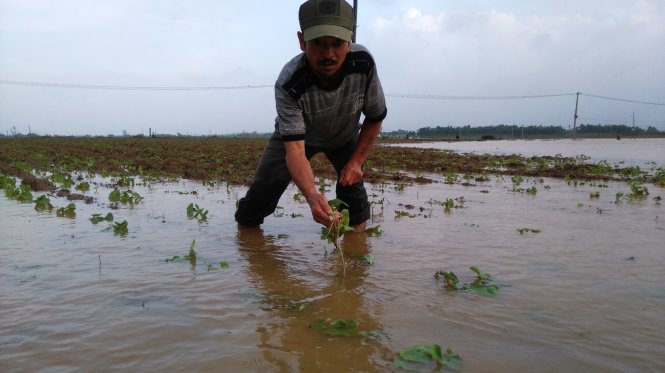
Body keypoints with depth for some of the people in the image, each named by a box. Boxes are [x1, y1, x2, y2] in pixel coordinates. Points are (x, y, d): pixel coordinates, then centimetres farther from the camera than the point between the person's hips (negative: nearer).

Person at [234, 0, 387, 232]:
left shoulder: (363, 63, -34)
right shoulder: (288, 83, -40)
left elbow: (375, 117, -16)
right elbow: (294, 148, -43)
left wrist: (356, 161, -20)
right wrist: (312, 195, -61)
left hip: (345, 135, 2)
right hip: (296, 134, -2)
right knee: (263, 190, -9)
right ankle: (245, 224, 17)